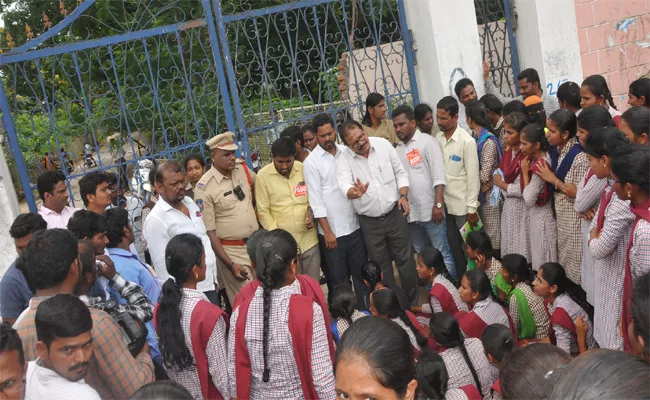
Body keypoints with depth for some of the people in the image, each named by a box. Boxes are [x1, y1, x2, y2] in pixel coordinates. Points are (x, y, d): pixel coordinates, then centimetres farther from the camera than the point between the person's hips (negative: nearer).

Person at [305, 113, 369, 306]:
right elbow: (316, 200, -10)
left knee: (362, 273, 14)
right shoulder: (311, 162, -8)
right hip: (332, 231, -4)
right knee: (338, 280, 7)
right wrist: (327, 231, -12)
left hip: (355, 225, 4)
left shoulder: (346, 152, 5)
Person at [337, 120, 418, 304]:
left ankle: (412, 301, 28)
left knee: (405, 260, 11)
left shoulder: (383, 144, -6)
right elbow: (345, 186, -27)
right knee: (382, 267, 13)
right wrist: (355, 192, -50)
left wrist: (403, 196, -9)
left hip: (395, 213, 1)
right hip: (369, 222, -1)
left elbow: (400, 172, 3)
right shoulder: (343, 160, -11)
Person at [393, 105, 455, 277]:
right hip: (410, 213, 6)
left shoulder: (428, 142, -5)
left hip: (430, 211, -6)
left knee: (443, 254, 1)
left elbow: (438, 176, -12)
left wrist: (438, 204, -20)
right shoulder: (397, 150, 12)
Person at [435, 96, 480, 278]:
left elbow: (473, 176, -13)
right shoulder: (438, 138, 2)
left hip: (462, 205, -5)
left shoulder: (467, 141, -14)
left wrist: (472, 208, -13)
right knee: (454, 247, 14)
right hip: (445, 203, 5)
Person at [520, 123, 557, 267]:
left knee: (542, 262, 5)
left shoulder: (540, 166, -24)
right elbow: (529, 196, 5)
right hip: (536, 215, 9)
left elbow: (528, 200, -22)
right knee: (538, 260, 20)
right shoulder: (537, 159, 1)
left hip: (541, 218, -9)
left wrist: (525, 172, -17)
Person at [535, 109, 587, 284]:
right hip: (559, 212, 8)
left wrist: (554, 180, -18)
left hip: (573, 216, -8)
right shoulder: (555, 150, 3)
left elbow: (581, 193, -23)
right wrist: (545, 175, -2)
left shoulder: (580, 157, -22)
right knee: (561, 257, 20)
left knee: (573, 261, 5)